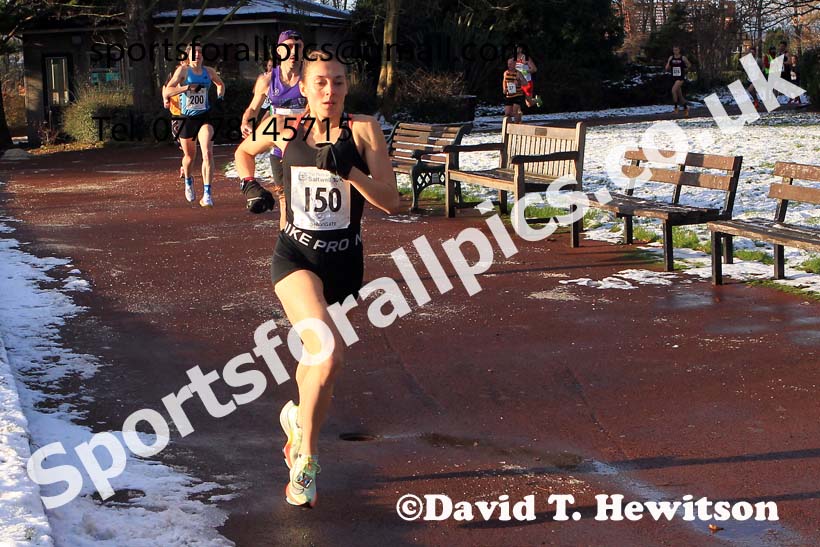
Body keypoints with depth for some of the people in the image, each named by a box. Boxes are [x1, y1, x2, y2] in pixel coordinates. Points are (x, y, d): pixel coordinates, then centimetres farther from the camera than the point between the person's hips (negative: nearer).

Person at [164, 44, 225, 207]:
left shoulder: (209, 71, 4)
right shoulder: (183, 70, -5)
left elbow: (220, 84, 27)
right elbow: (167, 92, -14)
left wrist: (219, 97, 8)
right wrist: (188, 87, -23)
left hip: (204, 117, 1)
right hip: (187, 119, -1)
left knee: (208, 153, -19)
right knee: (190, 156, 14)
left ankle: (207, 193, -19)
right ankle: (188, 181, 47)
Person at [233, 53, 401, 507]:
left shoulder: (363, 130, -5)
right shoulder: (288, 128, 1)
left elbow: (391, 202, -12)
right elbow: (244, 152, 22)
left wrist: (348, 168, -24)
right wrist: (252, 187, 5)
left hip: (344, 262, 1)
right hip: (296, 256, -1)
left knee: (317, 360, 13)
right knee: (330, 354, -25)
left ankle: (298, 424, 45)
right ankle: (305, 458, -9)